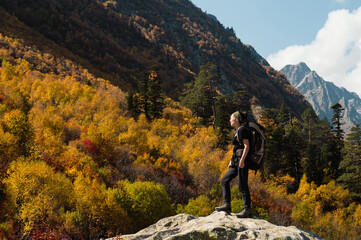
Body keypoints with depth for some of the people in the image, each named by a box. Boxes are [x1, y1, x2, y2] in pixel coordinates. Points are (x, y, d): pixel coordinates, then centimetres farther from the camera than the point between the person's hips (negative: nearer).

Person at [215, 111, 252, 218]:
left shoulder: (242, 129, -9)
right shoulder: (237, 131, 20)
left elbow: (247, 146, -15)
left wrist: (242, 160, -23)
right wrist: (232, 161, 23)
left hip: (242, 160, -10)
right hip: (237, 160, 10)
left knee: (242, 185, -9)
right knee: (224, 181, 10)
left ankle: (247, 210, -5)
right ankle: (227, 205, 10)